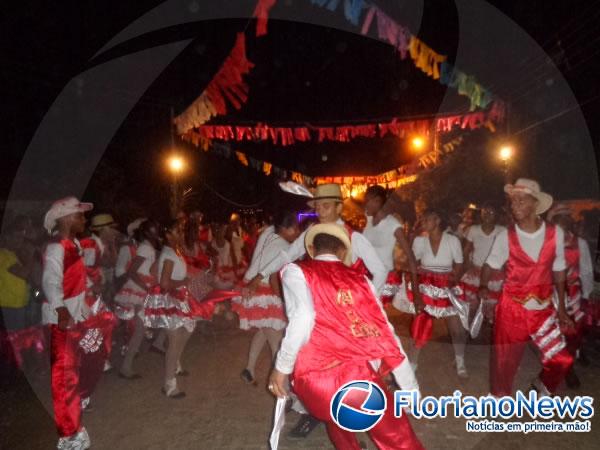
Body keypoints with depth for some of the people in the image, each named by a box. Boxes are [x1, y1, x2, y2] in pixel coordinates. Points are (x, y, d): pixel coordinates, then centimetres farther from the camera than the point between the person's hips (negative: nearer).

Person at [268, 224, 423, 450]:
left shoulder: (296, 271, 10)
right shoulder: (359, 278, 20)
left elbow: (303, 318, -10)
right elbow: (385, 331, 16)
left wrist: (282, 368, 0)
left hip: (317, 379, -1)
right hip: (363, 375, 1)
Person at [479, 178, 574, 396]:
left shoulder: (555, 234, -4)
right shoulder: (506, 237, -7)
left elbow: (559, 272, 5)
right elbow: (490, 264, -1)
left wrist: (561, 308, 8)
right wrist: (483, 286, -22)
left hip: (544, 309, 2)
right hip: (511, 307, -1)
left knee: (561, 359, 5)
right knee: (505, 360, 8)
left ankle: (542, 386, 37)